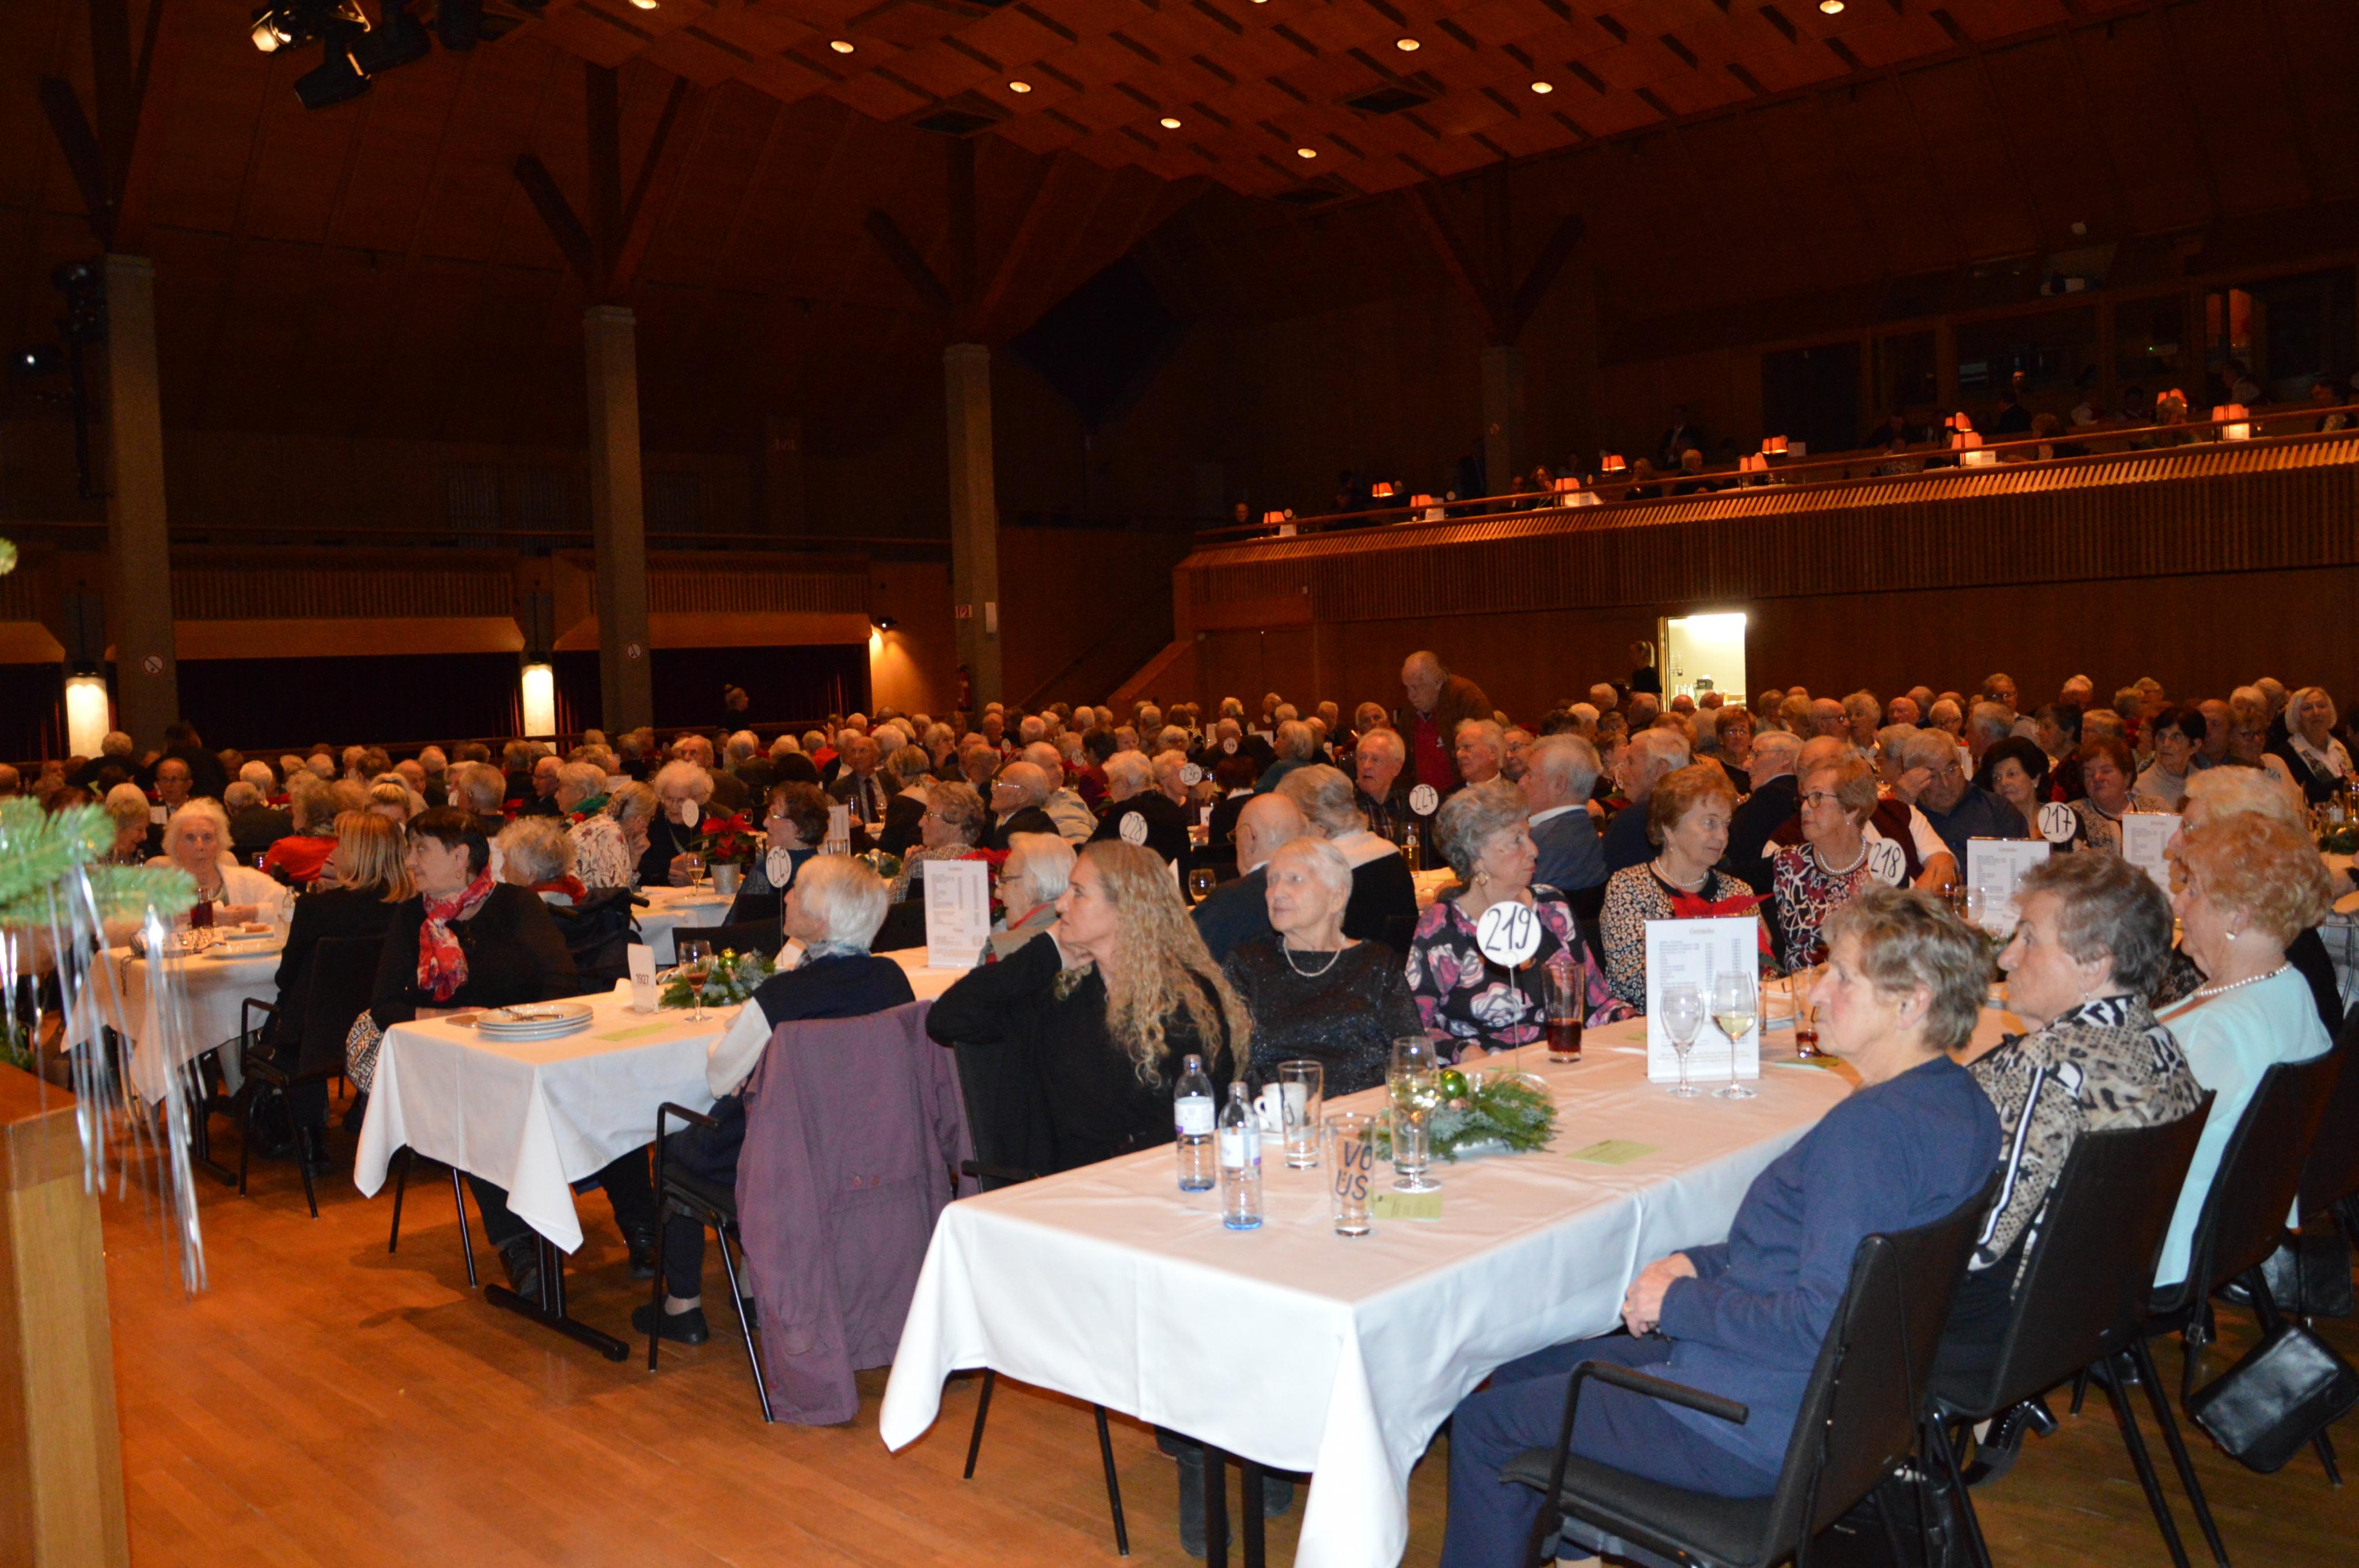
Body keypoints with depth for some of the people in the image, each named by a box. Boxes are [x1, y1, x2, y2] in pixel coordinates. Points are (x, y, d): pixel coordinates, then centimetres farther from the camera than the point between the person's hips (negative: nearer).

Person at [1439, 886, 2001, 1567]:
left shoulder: (1867, 1128, -28)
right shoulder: (1964, 1101, 3)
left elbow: (1820, 1323, -31)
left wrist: (1677, 1302, -17)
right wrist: (1701, 1264, 5)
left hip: (1751, 1435, -10)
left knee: (1484, 1423, 5)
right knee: (1521, 1372, 22)